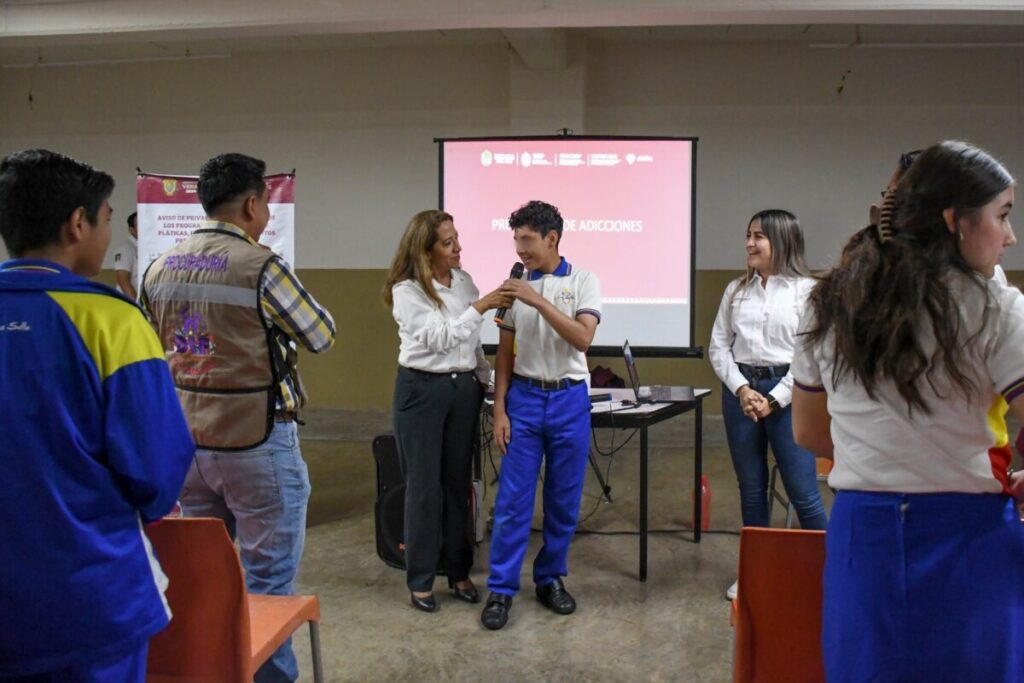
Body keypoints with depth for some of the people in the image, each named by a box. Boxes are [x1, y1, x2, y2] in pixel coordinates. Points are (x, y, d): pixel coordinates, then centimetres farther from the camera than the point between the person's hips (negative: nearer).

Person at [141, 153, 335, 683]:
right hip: (256, 442, -7)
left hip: (186, 442, 7)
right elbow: (321, 335, -5)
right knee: (268, 579, 5)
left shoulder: (159, 269, 4)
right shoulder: (261, 267, -16)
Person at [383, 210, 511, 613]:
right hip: (421, 390, -5)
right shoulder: (407, 290, -11)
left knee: (458, 482, 11)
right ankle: (420, 580, 15)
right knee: (424, 485, 3)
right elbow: (439, 339, -20)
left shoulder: (464, 281, 6)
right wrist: (479, 308, -24)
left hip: (464, 388, 5)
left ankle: (459, 572, 23)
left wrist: (484, 376, 13)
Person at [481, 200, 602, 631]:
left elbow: (583, 338, -16)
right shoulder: (515, 287, 4)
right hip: (524, 397, 1)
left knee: (564, 499, 8)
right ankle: (501, 589, 7)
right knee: (512, 499, -1)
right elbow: (504, 353, 6)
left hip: (569, 399, -1)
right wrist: (499, 409, -1)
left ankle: (551, 578, 23)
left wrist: (539, 301, -23)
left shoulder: (583, 282, -2)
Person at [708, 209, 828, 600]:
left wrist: (773, 399, -11)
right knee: (751, 489, 12)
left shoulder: (806, 291, -3)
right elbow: (718, 346, 7)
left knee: (803, 492, -4)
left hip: (785, 395, -4)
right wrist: (741, 389, -7)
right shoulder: (736, 290, 9)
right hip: (740, 390, 4)